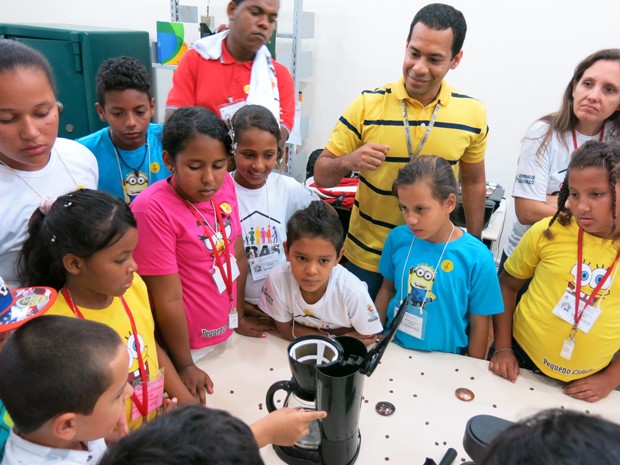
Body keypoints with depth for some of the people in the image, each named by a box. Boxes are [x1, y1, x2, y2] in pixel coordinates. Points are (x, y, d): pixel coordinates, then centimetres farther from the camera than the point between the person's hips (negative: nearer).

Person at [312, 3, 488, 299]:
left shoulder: (472, 113, -4)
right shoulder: (367, 105, -11)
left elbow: (473, 182, 9)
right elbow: (321, 176, -7)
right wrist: (348, 161, -28)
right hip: (366, 256, -1)